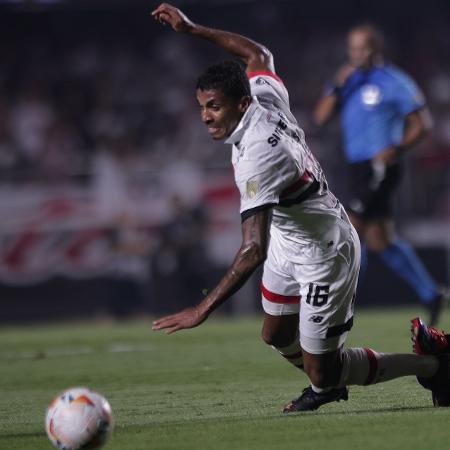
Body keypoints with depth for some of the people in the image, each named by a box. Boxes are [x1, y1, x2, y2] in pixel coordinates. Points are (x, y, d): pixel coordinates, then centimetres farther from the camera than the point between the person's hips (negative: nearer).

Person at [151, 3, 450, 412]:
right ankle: (327, 386, 50)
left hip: (325, 253, -9)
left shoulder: (255, 157, -37)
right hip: (288, 240, 9)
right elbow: (258, 54, 12)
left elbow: (253, 251, -41)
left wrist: (202, 310, -41)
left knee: (322, 371, 1)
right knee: (276, 336, 22)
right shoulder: (267, 99, -14)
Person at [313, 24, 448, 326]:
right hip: (359, 167, 8)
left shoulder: (394, 83, -7)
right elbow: (321, 118, 5)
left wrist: (398, 148, -22)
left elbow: (422, 123, -7)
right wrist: (337, 86, -9)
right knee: (380, 242, 11)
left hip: (380, 167, -8)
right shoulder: (348, 80, 13)